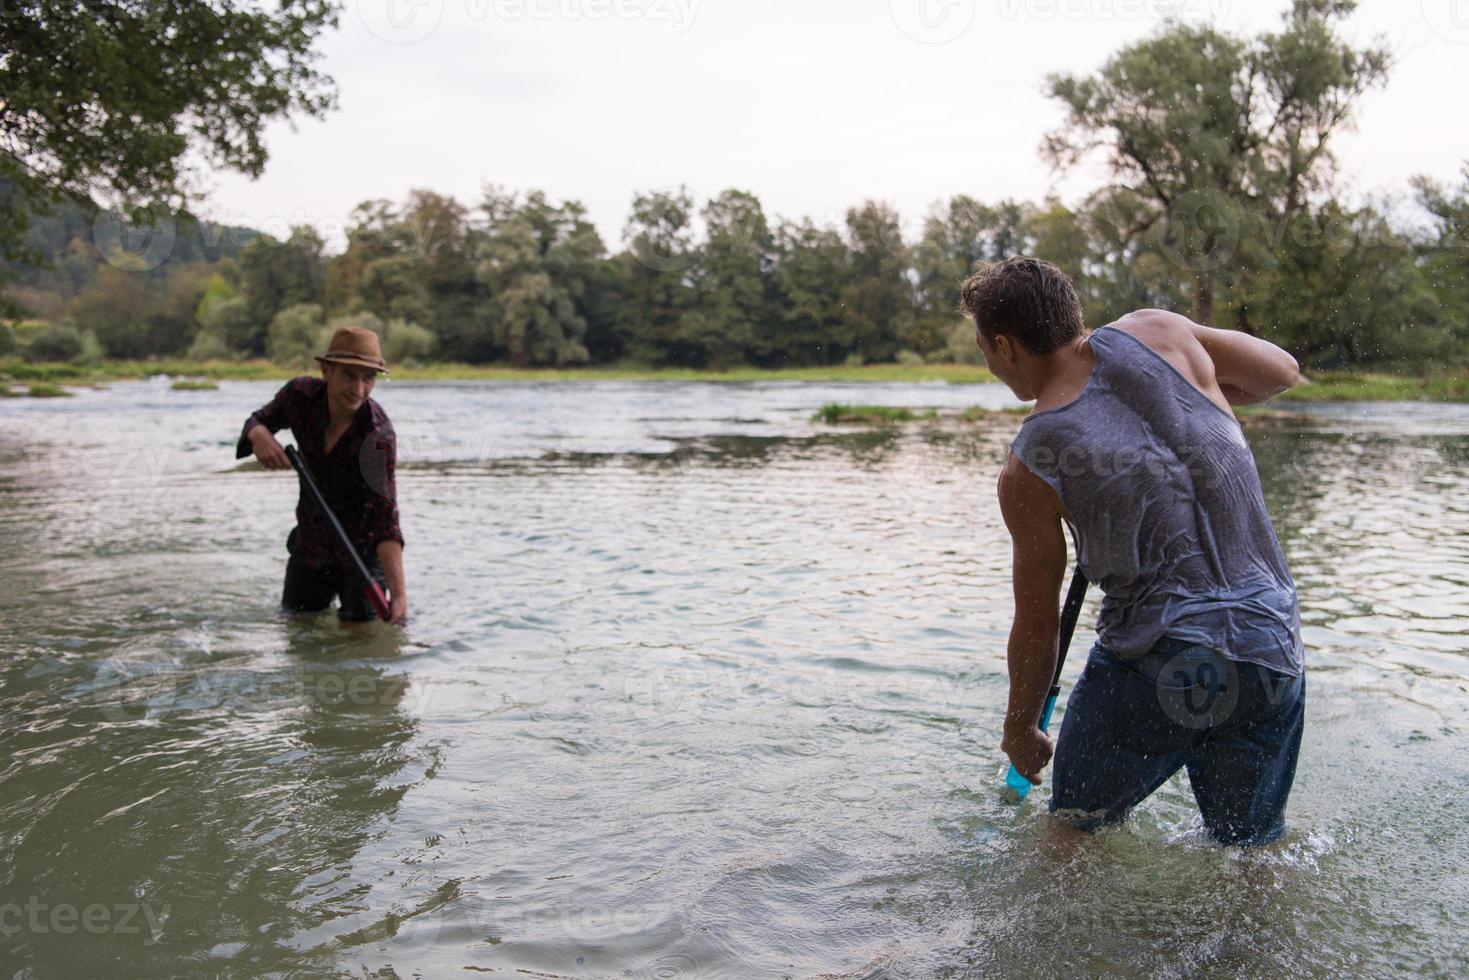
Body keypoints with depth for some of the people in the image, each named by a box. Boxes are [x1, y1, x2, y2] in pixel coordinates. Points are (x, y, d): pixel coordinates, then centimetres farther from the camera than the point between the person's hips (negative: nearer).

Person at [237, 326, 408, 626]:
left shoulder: (378, 438, -29)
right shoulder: (301, 395, -16)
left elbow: (385, 520, -32)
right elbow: (260, 419, 5)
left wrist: (399, 592, -41)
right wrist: (259, 435, -22)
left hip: (363, 551, -4)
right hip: (309, 542, 4)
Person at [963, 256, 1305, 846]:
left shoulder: (1028, 470, -6)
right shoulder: (1153, 332, -1)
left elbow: (1037, 627, 2)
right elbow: (1282, 371, 16)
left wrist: (1019, 730, 17)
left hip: (1155, 664, -4)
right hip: (1272, 653, 4)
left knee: (1074, 833, 19)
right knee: (1254, 857, 23)